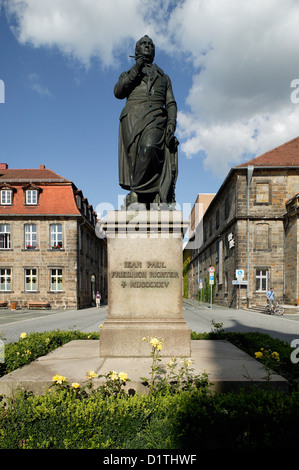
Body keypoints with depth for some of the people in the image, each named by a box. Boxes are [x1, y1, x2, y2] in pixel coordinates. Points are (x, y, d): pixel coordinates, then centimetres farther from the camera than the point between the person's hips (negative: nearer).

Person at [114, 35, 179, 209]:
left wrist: (171, 123, -1)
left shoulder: (163, 77, 32)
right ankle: (145, 202, -17)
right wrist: (135, 70, 1)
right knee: (134, 155, -17)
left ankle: (135, 192, -28)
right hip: (132, 117, 1)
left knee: (149, 148, -31)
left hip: (155, 118, 0)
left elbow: (171, 103, 18)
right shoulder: (128, 75, 29)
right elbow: (118, 92, 7)